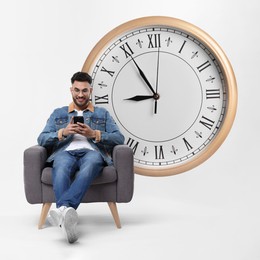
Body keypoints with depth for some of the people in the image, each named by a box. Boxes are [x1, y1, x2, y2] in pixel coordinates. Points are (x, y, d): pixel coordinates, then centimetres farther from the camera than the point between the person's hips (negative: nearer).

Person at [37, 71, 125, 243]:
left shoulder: (103, 113, 26)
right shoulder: (58, 113, 28)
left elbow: (119, 139, 12)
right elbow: (42, 139, 16)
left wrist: (94, 134, -5)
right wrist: (63, 132, -4)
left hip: (92, 152, 0)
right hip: (65, 152, 1)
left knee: (90, 164, -41)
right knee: (61, 169, -39)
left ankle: (62, 209, -59)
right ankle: (67, 216, -59)